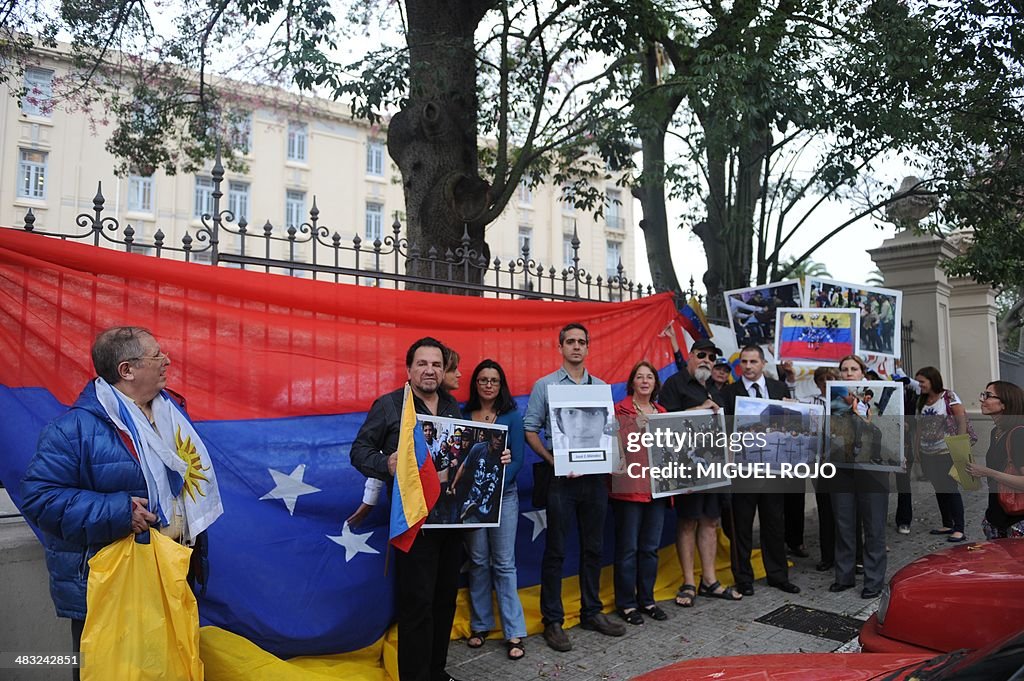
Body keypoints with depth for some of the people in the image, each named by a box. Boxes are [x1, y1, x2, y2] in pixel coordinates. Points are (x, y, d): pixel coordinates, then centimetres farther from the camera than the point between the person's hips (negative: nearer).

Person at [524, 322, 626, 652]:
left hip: (594, 476, 4)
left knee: (593, 548, 14)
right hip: (561, 477, -4)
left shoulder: (601, 387, 10)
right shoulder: (545, 386, -1)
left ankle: (591, 612, 29)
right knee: (555, 550, 2)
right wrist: (552, 459, -14)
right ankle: (552, 621, 13)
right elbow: (530, 430, -3)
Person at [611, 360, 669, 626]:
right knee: (628, 549, 2)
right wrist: (619, 465, -23)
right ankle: (626, 603, 15)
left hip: (656, 487, 6)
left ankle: (646, 599, 26)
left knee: (651, 547, 13)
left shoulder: (661, 412, 13)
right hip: (629, 487, -6)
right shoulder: (619, 410, -5)